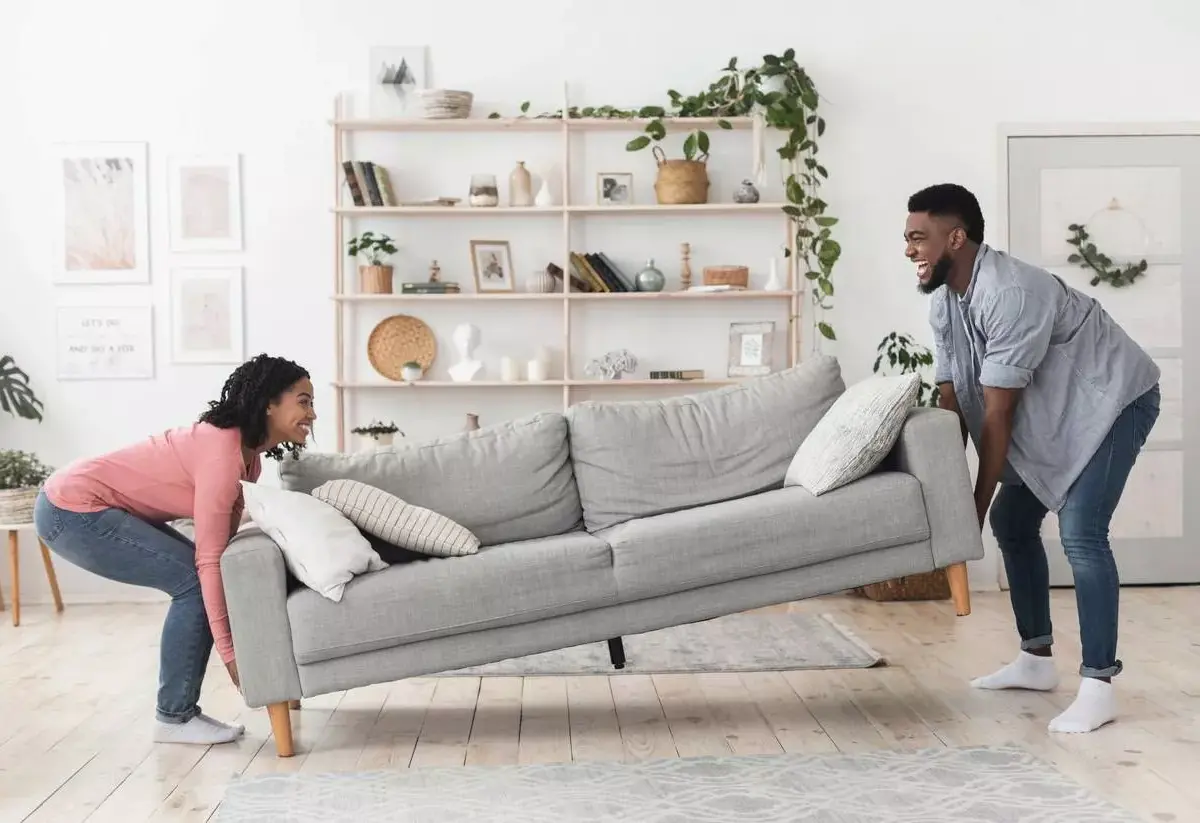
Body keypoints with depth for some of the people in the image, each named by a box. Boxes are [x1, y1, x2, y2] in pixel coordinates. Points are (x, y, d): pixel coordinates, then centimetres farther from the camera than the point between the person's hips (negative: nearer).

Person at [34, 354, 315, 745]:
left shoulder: (246, 453, 4)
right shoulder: (223, 454, -25)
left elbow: (220, 546, 8)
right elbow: (208, 561, -26)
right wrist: (230, 652, -23)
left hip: (97, 507, 10)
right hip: (72, 510, -10)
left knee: (199, 578, 5)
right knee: (194, 582, -13)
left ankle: (182, 710, 12)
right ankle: (174, 718, -1)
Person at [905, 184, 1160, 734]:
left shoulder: (1009, 294, -33)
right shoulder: (943, 303, -4)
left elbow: (997, 415, -30)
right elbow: (952, 404, -2)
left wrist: (976, 505, -24)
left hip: (1112, 400, -9)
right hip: (1051, 412, 9)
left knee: (1080, 534, -20)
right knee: (1012, 521, 9)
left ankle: (1098, 686, -12)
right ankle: (1037, 659, 21)